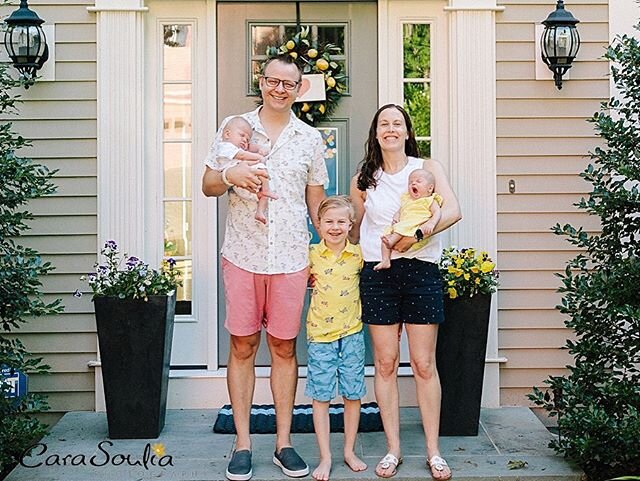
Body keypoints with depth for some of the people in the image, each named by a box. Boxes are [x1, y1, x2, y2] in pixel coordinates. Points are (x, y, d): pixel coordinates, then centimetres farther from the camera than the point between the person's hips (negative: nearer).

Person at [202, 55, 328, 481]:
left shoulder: (310, 139, 8)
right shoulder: (234, 128, 6)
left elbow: (317, 202, 12)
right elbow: (208, 186, 9)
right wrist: (229, 175, -13)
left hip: (291, 258, 1)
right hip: (242, 255, 0)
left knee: (284, 347, 6)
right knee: (243, 346, 4)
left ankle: (284, 442, 17)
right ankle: (243, 443, 14)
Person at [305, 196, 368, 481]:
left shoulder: (359, 254, -1)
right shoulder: (311, 255, -3)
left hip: (352, 333, 1)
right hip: (321, 334, -1)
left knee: (353, 394, 8)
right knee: (321, 396, 3)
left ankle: (349, 451, 24)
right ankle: (325, 457, 12)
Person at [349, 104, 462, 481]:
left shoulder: (427, 168, 4)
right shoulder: (364, 180, 11)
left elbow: (453, 212, -11)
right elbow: (353, 231, 20)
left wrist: (416, 234, -21)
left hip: (421, 270, -2)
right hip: (377, 272, 2)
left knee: (424, 365, 1)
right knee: (386, 364, 4)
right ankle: (393, 450, 14)